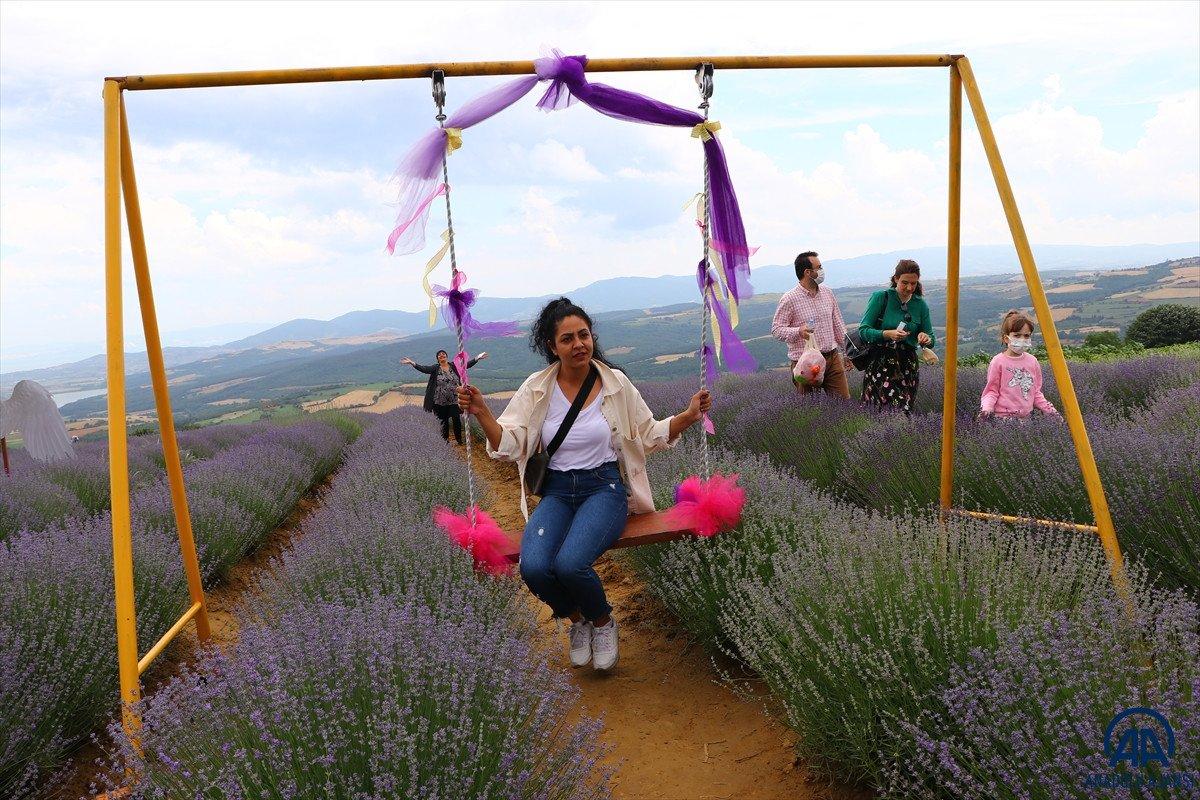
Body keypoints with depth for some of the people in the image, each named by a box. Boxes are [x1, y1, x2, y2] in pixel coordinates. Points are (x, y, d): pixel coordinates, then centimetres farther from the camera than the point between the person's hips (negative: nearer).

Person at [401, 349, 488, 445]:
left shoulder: (454, 366, 3)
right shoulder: (435, 368, 0)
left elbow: (467, 364, -3)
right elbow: (424, 369, -13)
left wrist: (477, 358, -14)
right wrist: (412, 363, -26)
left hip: (454, 400, 0)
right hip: (441, 402, 0)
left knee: (456, 420, -1)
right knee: (444, 421, 10)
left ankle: (459, 439, 12)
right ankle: (445, 440, 23)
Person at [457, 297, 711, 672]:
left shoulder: (616, 382, 0)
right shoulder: (536, 388, 1)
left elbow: (650, 436, 8)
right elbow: (510, 445, -1)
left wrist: (688, 416, -8)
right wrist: (481, 412, -17)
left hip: (604, 487, -2)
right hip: (556, 491, 2)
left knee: (570, 564, -30)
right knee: (533, 567, -26)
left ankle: (603, 621, 8)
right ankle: (577, 619, 10)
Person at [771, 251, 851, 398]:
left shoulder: (828, 293, 10)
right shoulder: (790, 299, -9)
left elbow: (838, 325, 17)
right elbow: (776, 329, -9)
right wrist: (798, 331, -26)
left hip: (832, 357, 5)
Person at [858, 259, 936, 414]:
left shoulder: (920, 304, 10)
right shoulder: (880, 297, -2)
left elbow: (931, 340, 14)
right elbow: (863, 331, -7)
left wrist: (926, 338, -10)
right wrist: (887, 334, -23)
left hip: (907, 365, 4)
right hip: (880, 363, -4)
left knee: (905, 411, -3)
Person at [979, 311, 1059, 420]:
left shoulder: (1032, 361, 10)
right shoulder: (998, 362, -4)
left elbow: (1036, 392, 17)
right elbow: (992, 390, -2)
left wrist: (1049, 410, 8)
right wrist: (986, 408, -19)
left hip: (1026, 417, 4)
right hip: (1003, 417, -4)